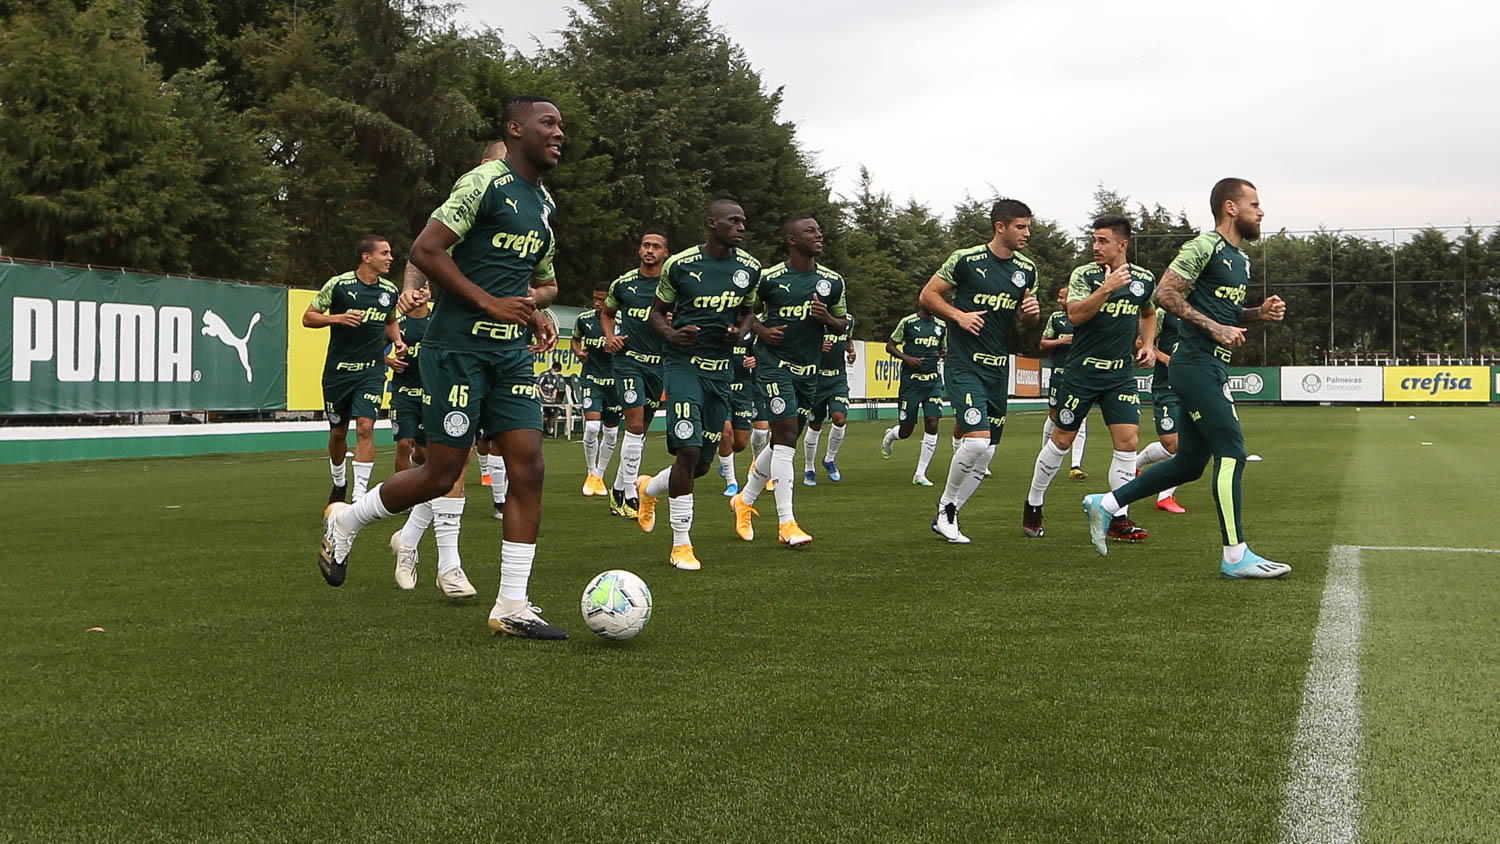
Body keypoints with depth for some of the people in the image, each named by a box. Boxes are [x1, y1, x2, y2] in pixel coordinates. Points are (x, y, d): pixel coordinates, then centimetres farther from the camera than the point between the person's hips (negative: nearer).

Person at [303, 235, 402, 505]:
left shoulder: (390, 291, 5)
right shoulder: (338, 284, -8)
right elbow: (308, 317, -3)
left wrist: (397, 340, 4)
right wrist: (337, 318, -19)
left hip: (372, 371, 1)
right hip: (338, 369, -1)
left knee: (365, 427, -15)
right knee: (338, 432, 10)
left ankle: (359, 496, -13)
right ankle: (339, 482, 36)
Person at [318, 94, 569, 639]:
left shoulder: (544, 204, 17)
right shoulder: (486, 182, -9)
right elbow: (425, 251, -17)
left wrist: (535, 301, 5)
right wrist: (489, 302, -19)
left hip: (511, 352, 8)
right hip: (457, 346, -8)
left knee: (528, 467, -3)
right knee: (442, 474, -5)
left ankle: (512, 608, 1)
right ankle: (345, 521, 22)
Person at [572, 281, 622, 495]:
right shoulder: (584, 318, 0)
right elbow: (575, 339, 19)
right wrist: (578, 352, -2)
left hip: (614, 380, 1)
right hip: (592, 379, 0)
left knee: (611, 433, 7)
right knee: (591, 427, -16)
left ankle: (599, 476, 24)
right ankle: (591, 473, 4)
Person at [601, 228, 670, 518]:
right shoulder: (623, 283, 5)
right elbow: (606, 312, 23)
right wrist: (610, 336, 5)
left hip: (659, 363, 2)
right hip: (628, 360, -2)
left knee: (640, 430, 8)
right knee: (635, 425, -13)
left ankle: (618, 489, 23)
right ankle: (629, 495, -8)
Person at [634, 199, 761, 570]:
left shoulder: (750, 269, 5)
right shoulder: (680, 264, -6)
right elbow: (657, 311, 6)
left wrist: (741, 331, -2)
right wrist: (672, 333, -16)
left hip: (722, 370, 5)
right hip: (684, 363, -5)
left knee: (702, 464, 7)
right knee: (688, 450, -18)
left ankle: (649, 488, 40)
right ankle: (681, 544, -5)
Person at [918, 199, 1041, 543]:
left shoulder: (1027, 269, 10)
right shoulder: (966, 260, -7)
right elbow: (928, 295, 0)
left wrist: (1032, 313, -2)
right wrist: (959, 315, -14)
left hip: (999, 369, 6)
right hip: (965, 364, -6)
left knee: (985, 455, 4)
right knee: (977, 441, -20)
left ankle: (947, 517, 18)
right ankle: (946, 505, 3)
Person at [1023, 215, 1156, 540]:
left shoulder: (1144, 279, 5)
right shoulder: (1083, 275, -7)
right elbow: (1075, 314, -22)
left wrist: (1148, 344, 10)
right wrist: (1106, 288, -29)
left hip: (1122, 373, 3)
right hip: (1082, 370, -3)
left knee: (1128, 441, -8)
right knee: (1061, 440, 5)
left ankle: (1119, 519, 0)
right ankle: (1033, 506, 22)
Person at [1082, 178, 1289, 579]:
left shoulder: (1241, 260, 20)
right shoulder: (1205, 246, -9)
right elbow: (1165, 294, -16)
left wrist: (1259, 312, 11)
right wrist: (1214, 328, -19)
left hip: (1212, 370, 10)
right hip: (1195, 363, -10)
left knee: (1190, 463, 11)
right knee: (1231, 451, -12)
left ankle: (1104, 504, 21)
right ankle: (1235, 556, -9)